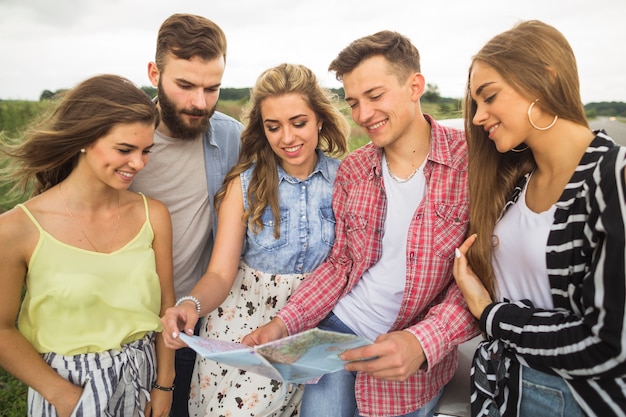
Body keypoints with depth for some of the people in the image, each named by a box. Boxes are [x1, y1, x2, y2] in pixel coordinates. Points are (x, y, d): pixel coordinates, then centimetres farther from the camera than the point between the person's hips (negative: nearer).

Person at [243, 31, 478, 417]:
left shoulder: (471, 160, -13)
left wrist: (422, 343, -28)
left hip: (418, 357, -2)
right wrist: (284, 323, -8)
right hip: (340, 328, 3)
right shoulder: (352, 170, 1)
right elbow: (340, 263, 4)